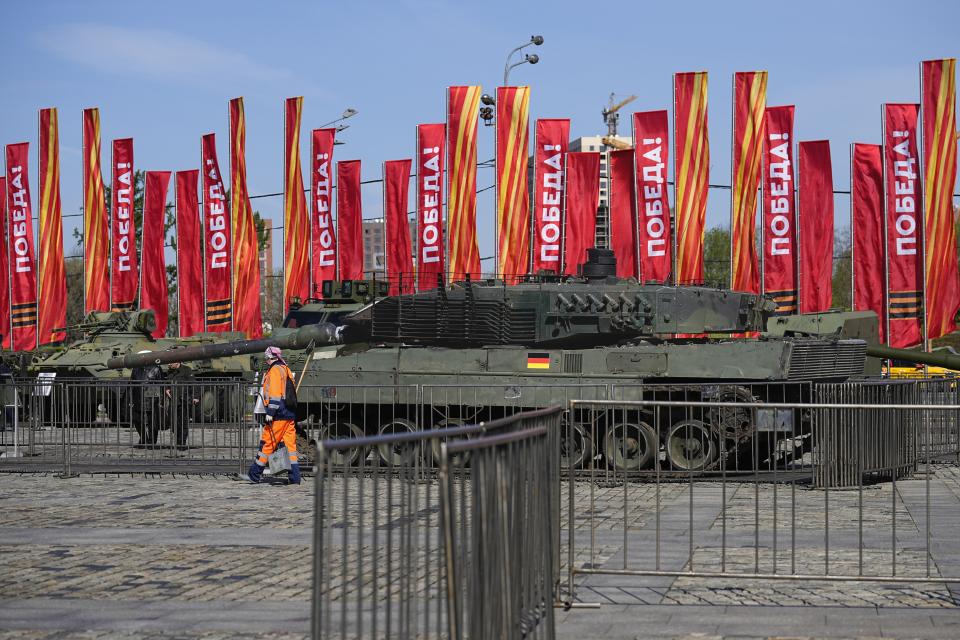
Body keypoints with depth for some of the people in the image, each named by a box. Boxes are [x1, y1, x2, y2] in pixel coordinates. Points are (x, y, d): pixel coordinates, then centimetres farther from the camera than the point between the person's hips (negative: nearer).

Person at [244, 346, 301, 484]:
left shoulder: (275, 370, -7)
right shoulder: (286, 370, 20)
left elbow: (275, 393, -17)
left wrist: (270, 412, -19)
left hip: (278, 416, -8)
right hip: (290, 415, 8)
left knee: (267, 444, -1)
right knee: (290, 445, 5)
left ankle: (255, 474, 5)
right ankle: (295, 477, 1)